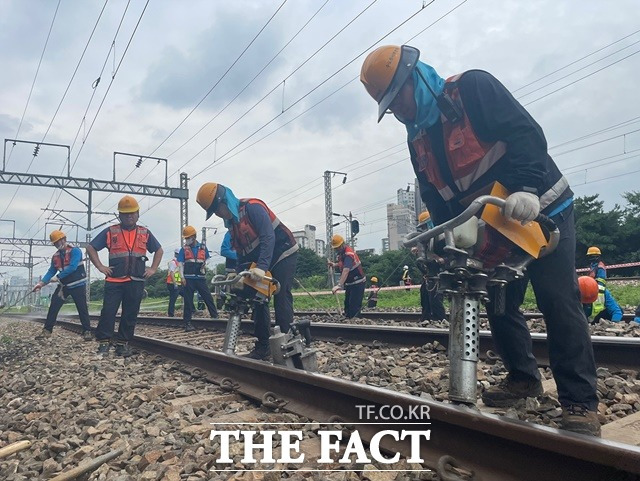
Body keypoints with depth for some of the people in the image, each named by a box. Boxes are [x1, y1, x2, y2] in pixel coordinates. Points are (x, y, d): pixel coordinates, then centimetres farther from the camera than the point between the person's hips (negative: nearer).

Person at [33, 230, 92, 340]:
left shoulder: (75, 251, -14)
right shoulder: (56, 256, 8)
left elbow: (72, 267, -24)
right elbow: (51, 271, 8)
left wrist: (58, 277, -25)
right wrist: (42, 283, -5)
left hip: (78, 285, -6)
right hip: (64, 285, 6)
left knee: (82, 308, -3)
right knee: (53, 306, 0)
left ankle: (87, 331, 4)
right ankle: (47, 330, 9)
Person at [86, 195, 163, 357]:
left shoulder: (145, 233, 11)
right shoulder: (110, 232, 6)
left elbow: (159, 250, 22)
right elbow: (91, 248, 10)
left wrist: (153, 269, 11)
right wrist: (100, 267, 2)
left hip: (136, 282, 2)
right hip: (114, 281, -1)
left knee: (130, 314, 4)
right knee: (108, 312, -6)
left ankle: (123, 344, 13)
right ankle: (104, 343, 3)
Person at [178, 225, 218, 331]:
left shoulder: (203, 248, 11)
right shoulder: (184, 249, 7)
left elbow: (207, 261, 18)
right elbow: (181, 264, 4)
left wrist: (204, 265, -5)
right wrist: (182, 277, -8)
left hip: (201, 278, 1)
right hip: (189, 278, -1)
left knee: (208, 298, -2)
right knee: (188, 301, 2)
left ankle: (215, 316, 6)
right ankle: (187, 323, 5)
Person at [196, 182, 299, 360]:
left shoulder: (252, 207, -20)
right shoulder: (232, 223, 8)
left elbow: (268, 237, -31)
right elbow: (241, 252, 14)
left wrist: (262, 267, -39)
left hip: (283, 254, -9)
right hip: (261, 263, 9)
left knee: (281, 299, -12)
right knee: (259, 300, 6)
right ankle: (263, 347, 12)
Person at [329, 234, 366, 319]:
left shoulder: (348, 254, -25)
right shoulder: (341, 253, 5)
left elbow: (346, 270, -40)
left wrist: (339, 285, -49)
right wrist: (334, 264, 5)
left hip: (357, 283, -10)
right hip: (350, 283, 10)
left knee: (354, 306, -12)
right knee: (347, 304, 15)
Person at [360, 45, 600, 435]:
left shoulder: (473, 88, -13)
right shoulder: (418, 141, 8)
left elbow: (527, 133, -23)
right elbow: (436, 201, 5)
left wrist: (526, 188, -37)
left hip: (544, 210, -7)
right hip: (495, 228, 8)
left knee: (559, 302, -8)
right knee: (500, 304, 10)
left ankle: (580, 402, -1)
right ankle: (524, 377, 28)